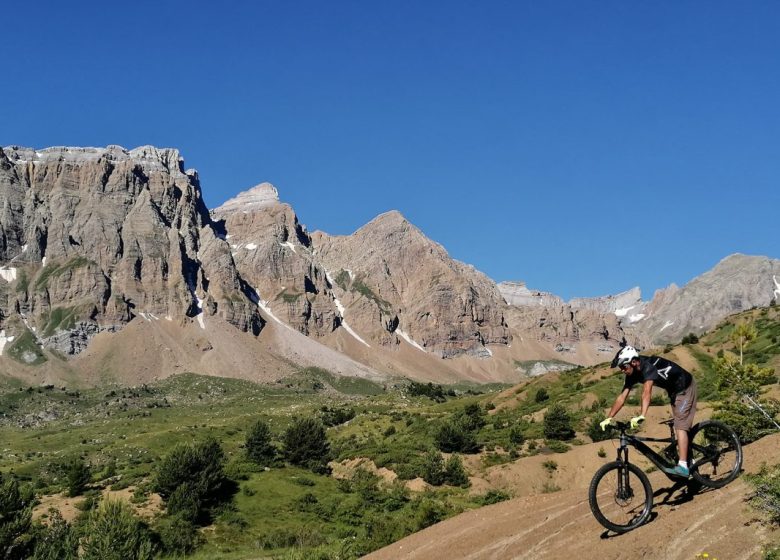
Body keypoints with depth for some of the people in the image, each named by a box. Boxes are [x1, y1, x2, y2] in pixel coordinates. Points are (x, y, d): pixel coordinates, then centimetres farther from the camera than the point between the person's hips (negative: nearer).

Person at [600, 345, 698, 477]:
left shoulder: (649, 366, -35)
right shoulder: (632, 374, -9)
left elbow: (647, 392, -49)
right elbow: (622, 397, -10)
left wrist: (641, 416, -60)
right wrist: (608, 418, -17)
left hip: (685, 388, -9)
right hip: (674, 390, 9)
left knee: (680, 426, -18)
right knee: (678, 425, 14)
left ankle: (683, 466, -24)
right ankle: (690, 460, 24)